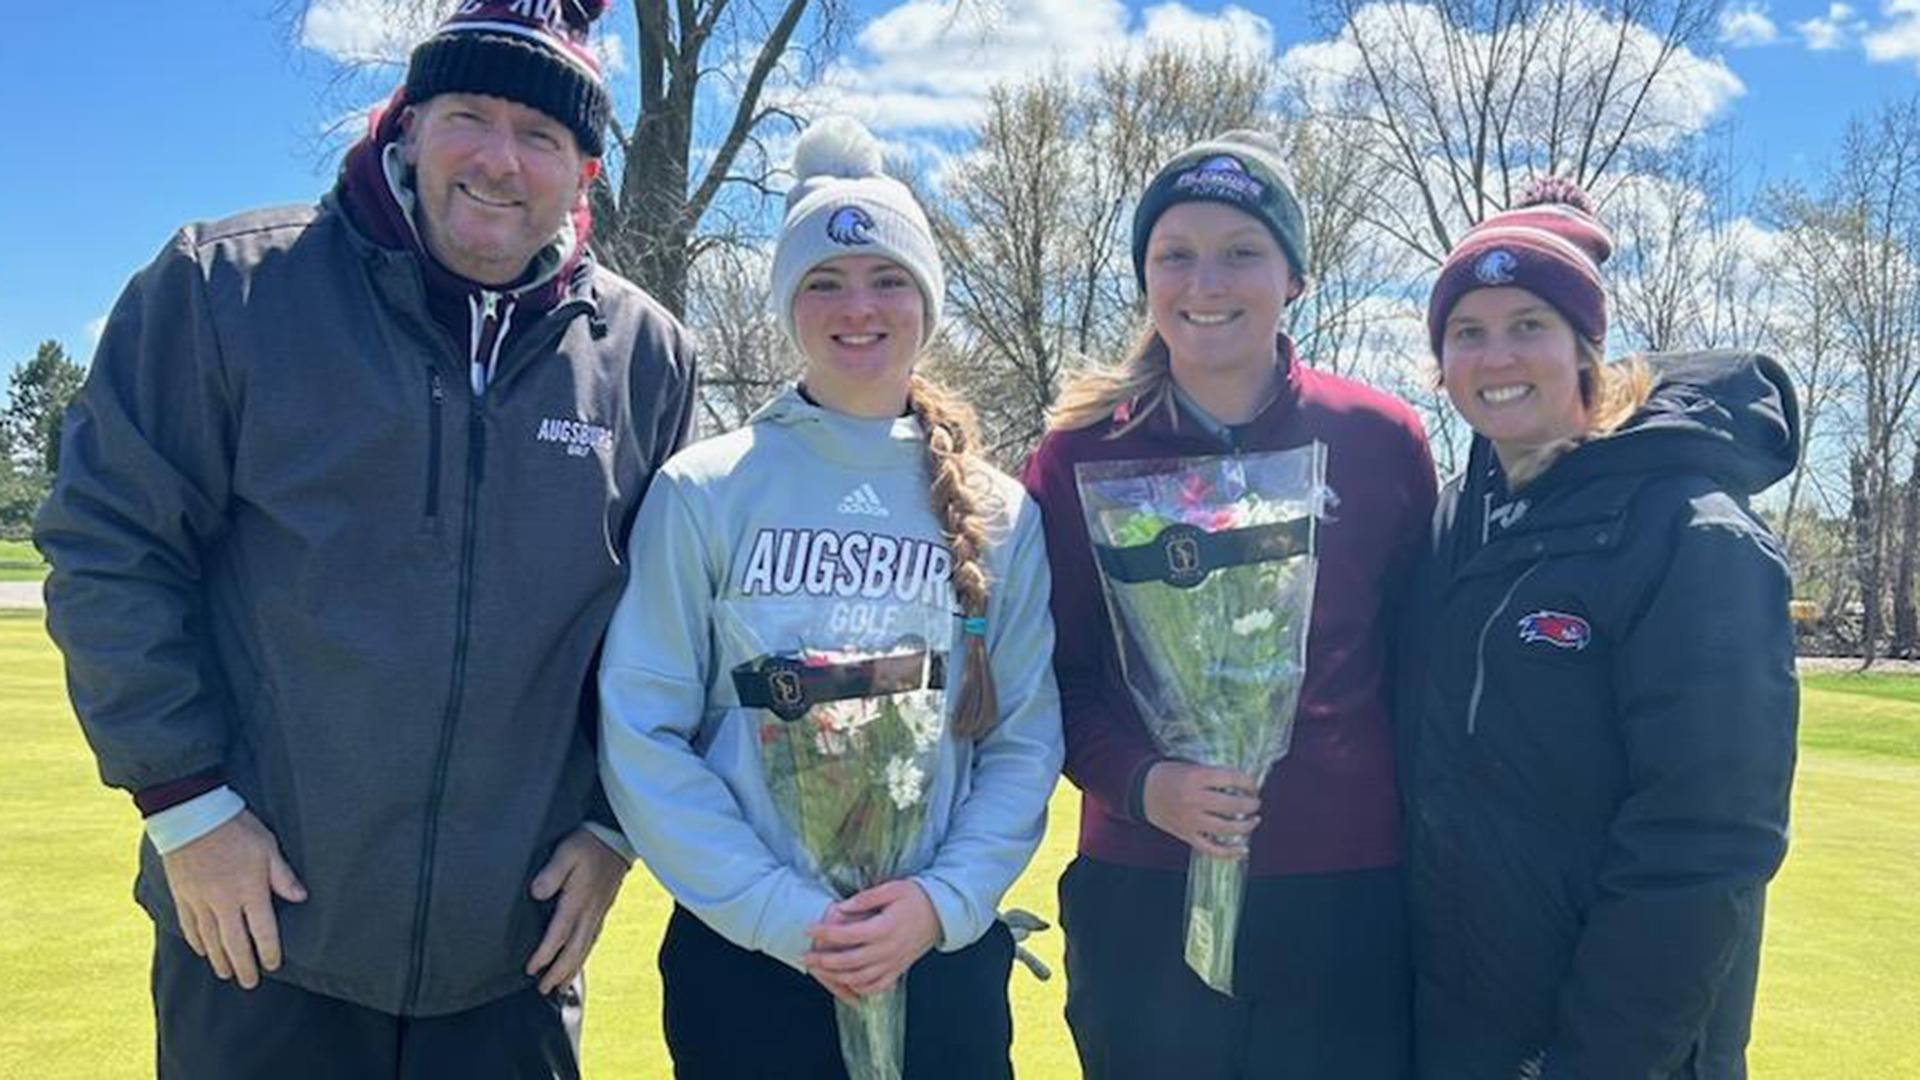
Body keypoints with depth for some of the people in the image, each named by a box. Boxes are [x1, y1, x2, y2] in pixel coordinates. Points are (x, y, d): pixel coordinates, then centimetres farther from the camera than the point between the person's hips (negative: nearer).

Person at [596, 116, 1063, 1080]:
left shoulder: (998, 515, 3)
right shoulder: (704, 492, -4)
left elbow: (1025, 735, 0)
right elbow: (642, 730, -8)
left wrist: (945, 900, -13)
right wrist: (782, 911, -14)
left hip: (944, 958, 2)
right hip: (743, 955, -1)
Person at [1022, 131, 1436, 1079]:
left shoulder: (1380, 439, -2)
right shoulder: (1081, 452, -2)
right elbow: (1051, 670, 2)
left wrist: (1421, 852, 3)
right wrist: (1140, 783, -15)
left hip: (1347, 901, 0)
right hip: (1141, 897, 0)